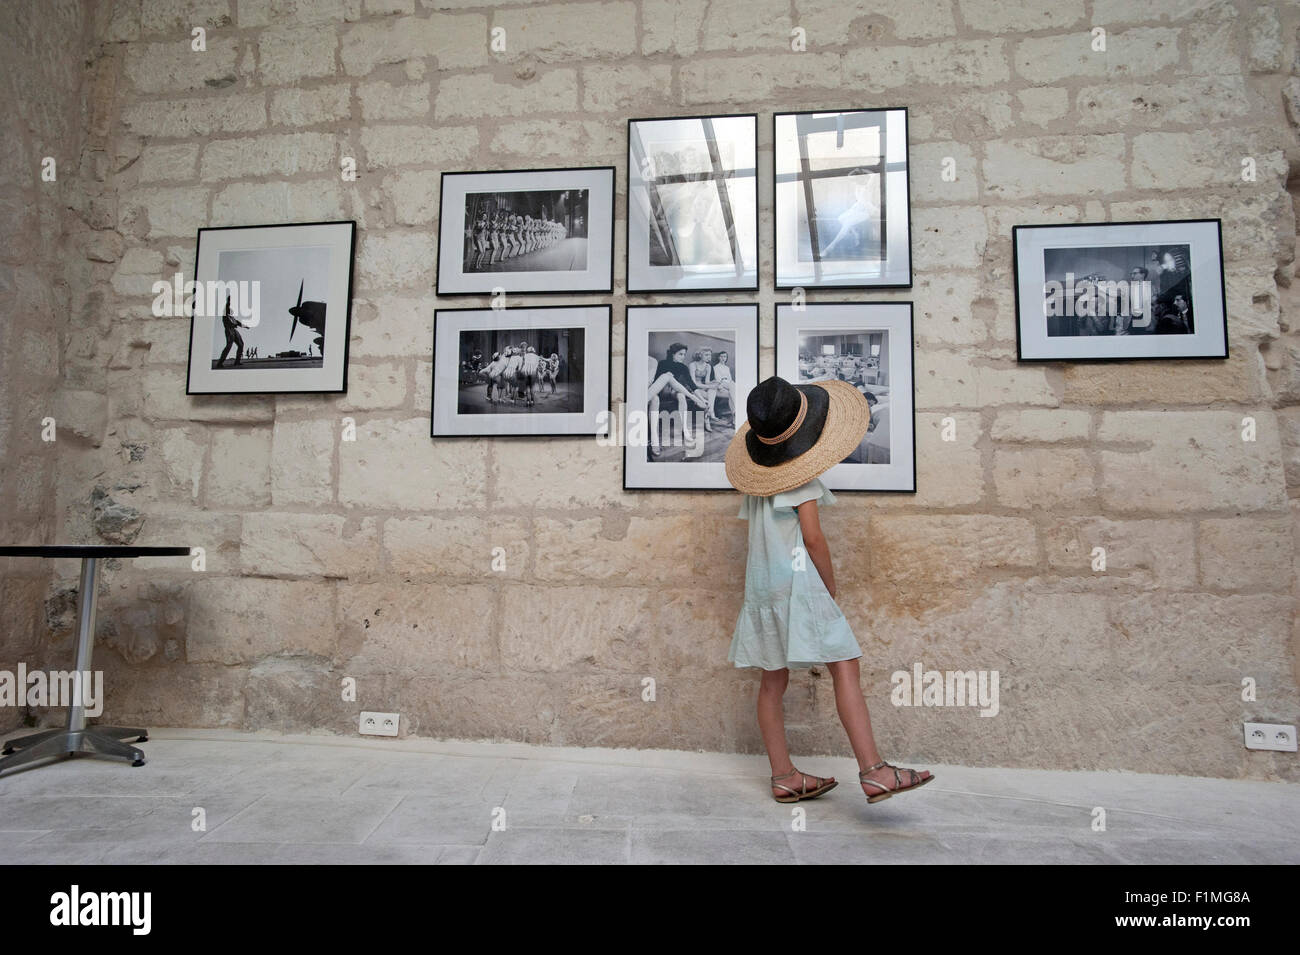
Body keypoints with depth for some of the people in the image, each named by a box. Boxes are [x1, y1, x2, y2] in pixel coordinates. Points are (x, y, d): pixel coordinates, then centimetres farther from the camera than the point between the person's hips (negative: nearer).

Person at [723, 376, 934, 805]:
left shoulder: (757, 477, 12)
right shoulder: (801, 475, -10)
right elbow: (812, 535, -14)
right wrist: (830, 585, 0)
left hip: (760, 585, 8)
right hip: (797, 581, -8)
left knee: (773, 679, 9)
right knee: (844, 667, -8)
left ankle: (784, 777, 16)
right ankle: (873, 771, -13)